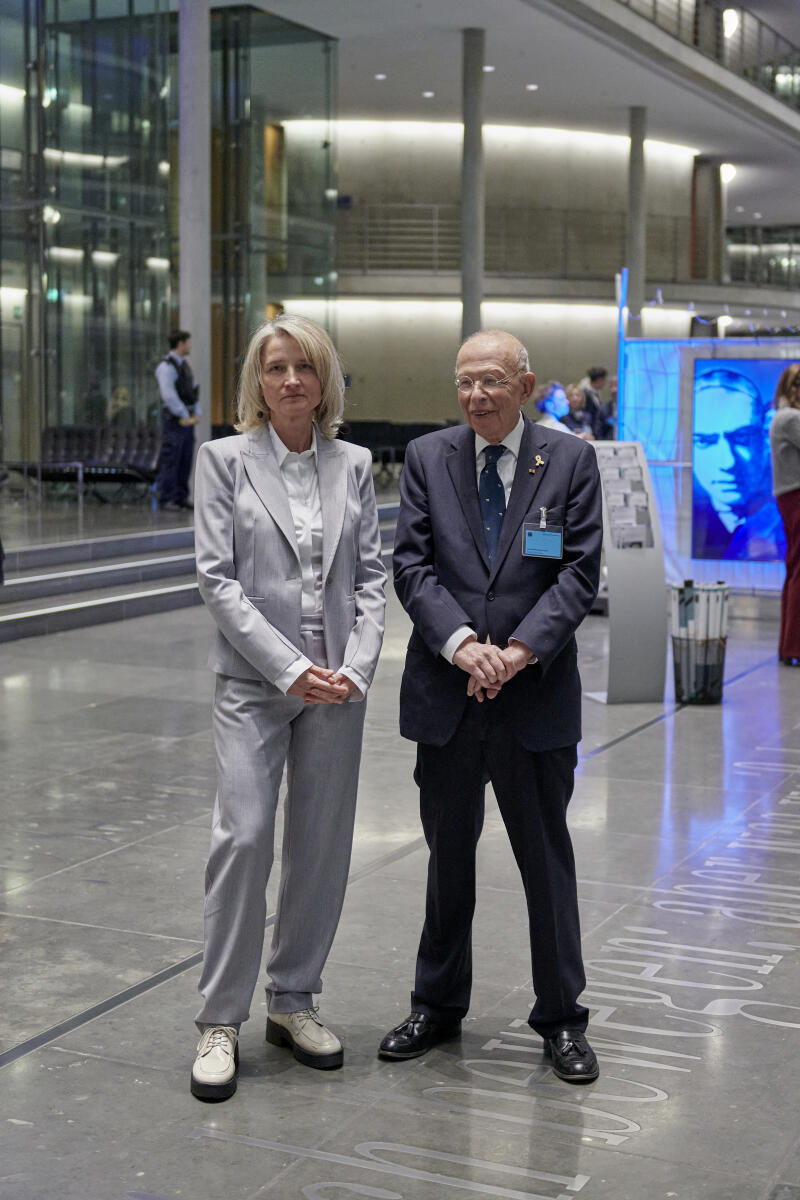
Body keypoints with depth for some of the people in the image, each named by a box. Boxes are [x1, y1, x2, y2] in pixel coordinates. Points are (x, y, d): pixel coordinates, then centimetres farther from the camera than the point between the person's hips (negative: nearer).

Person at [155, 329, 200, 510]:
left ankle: (180, 497, 13)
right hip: (174, 419, -9)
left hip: (187, 419, 9)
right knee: (170, 461, -8)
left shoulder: (183, 365, 16)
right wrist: (185, 417, -19)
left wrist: (196, 414, 4)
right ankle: (165, 500, -6)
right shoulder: (166, 366, -13)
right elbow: (169, 395, -21)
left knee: (185, 461, 8)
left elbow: (193, 390, 18)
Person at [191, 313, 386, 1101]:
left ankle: (293, 1000, 23)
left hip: (337, 682, 3)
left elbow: (371, 576, 7)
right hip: (254, 680, -3)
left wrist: (356, 665, -8)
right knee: (243, 838, -9)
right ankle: (220, 1020, 4)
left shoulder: (353, 465, 9)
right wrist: (290, 667, -13)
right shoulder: (225, 460, 0)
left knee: (323, 846, 8)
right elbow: (217, 578, -6)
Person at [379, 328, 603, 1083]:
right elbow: (411, 564, -3)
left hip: (537, 696, -1)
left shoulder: (570, 461, 0)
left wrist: (521, 650, -18)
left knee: (548, 859, 8)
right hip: (446, 696, 2)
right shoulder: (426, 458, 3)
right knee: (447, 857, 14)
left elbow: (580, 570, -6)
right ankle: (438, 1006, 30)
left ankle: (561, 1019, 22)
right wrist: (461, 643, -17)